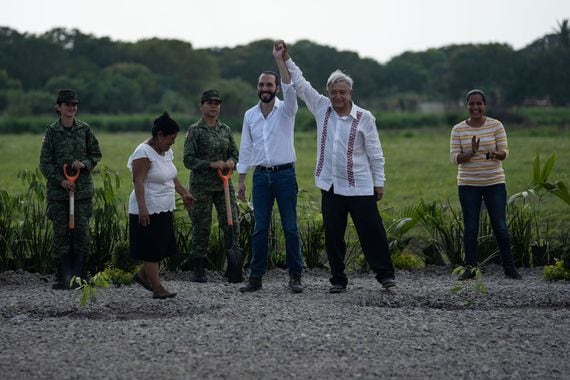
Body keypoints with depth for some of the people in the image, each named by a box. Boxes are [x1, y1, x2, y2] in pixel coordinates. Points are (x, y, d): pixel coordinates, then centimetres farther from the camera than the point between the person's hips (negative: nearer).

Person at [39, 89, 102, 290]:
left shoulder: (84, 129, 5)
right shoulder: (52, 131, 0)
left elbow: (96, 154, 11)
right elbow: (45, 163, 0)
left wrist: (85, 164, -9)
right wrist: (61, 181, -12)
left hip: (82, 189, 1)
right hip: (58, 190, -1)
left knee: (81, 231, -1)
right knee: (61, 232, -1)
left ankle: (78, 276, 7)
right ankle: (62, 277, 6)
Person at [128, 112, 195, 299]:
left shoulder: (166, 152, 11)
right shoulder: (144, 153, -17)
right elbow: (138, 181, -23)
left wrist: (184, 193, 27)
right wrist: (142, 208, -30)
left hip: (164, 210, 9)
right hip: (148, 211, -9)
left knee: (162, 247, 13)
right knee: (151, 249, -4)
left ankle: (143, 275, 30)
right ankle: (157, 287, -1)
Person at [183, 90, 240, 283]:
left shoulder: (225, 129, 11)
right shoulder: (195, 130, -3)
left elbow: (234, 153, 17)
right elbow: (188, 159, -8)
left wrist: (231, 161, -6)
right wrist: (211, 164, -18)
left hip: (224, 184, 4)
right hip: (201, 185, -4)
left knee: (231, 223, -2)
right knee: (201, 227, 1)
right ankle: (199, 270, 9)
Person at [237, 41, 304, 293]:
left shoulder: (286, 110, -1)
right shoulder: (250, 115, 10)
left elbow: (290, 89, -23)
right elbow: (245, 149, 12)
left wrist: (279, 60, -30)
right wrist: (241, 180, 8)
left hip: (285, 174, -3)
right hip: (261, 175, 3)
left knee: (290, 228, -1)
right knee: (260, 228, 3)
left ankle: (295, 276, 5)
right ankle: (256, 277, 6)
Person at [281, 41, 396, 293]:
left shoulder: (364, 118, -4)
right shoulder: (322, 108, 5)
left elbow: (375, 153, -1)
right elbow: (300, 84, 9)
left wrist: (379, 182, -2)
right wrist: (286, 60, 4)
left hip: (360, 187, -3)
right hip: (330, 186, 3)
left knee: (371, 232, -2)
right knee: (333, 236, 6)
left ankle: (385, 274, 7)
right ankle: (338, 279, 15)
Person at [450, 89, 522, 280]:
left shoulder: (496, 126, 0)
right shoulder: (458, 130, 1)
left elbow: (504, 152, -3)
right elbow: (454, 158, -3)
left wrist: (495, 154, -26)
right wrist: (471, 153, -22)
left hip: (494, 183, -1)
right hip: (468, 184, 1)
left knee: (500, 226, -1)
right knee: (470, 228, 2)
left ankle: (509, 267, 9)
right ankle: (470, 268, 9)